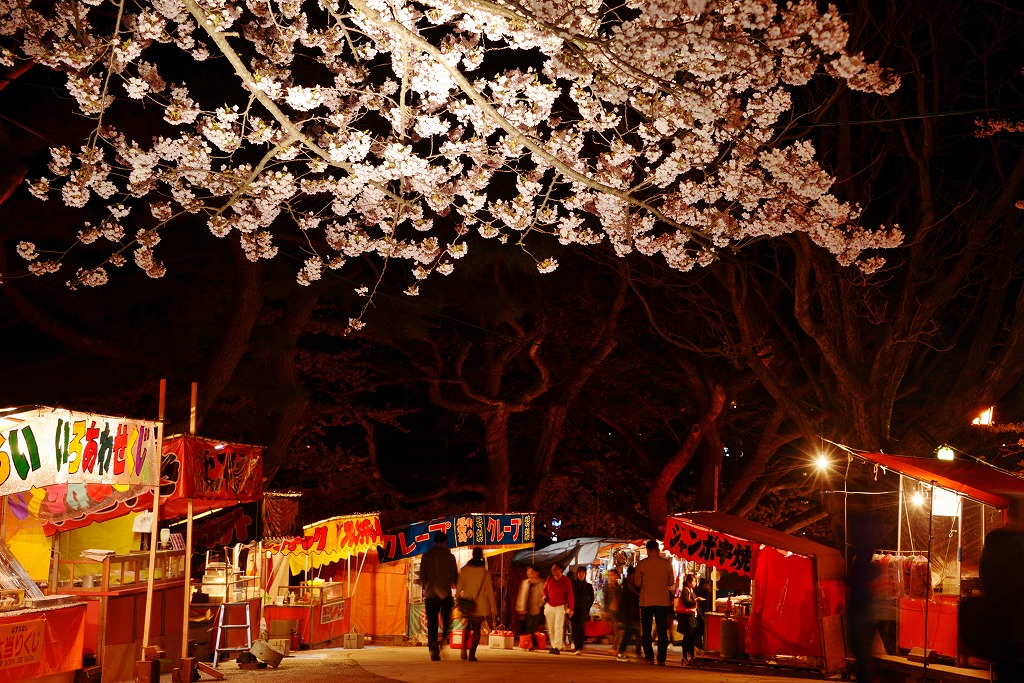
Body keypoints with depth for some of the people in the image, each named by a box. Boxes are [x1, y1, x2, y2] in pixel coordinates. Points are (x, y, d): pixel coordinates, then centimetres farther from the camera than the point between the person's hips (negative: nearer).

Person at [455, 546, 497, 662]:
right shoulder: (485, 572, -7)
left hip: (466, 604, 2)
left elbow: (458, 587, 2)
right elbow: (489, 591, -5)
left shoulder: (464, 570, -1)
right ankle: (472, 654, -2)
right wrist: (493, 607, 0)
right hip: (480, 606, -2)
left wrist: (458, 600, 14)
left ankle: (464, 650, 1)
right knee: (476, 629, 5)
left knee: (467, 627, 17)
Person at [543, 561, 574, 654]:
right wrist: (544, 596, -2)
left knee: (558, 627, -13)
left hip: (561, 607, -4)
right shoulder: (549, 579, 5)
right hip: (549, 606, 4)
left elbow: (570, 594, -5)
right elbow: (545, 589, 21)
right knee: (551, 628, 4)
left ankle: (557, 647, -15)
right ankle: (553, 646, 13)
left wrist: (571, 608, -8)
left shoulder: (566, 580, -5)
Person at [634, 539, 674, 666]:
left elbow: (637, 583, -1)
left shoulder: (642, 563, -4)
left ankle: (649, 658, 1)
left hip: (646, 601, -1)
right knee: (662, 631, 6)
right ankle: (661, 659, 0)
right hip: (662, 601, 1)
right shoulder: (667, 563, -1)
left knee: (646, 631, 8)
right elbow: (671, 582, 6)